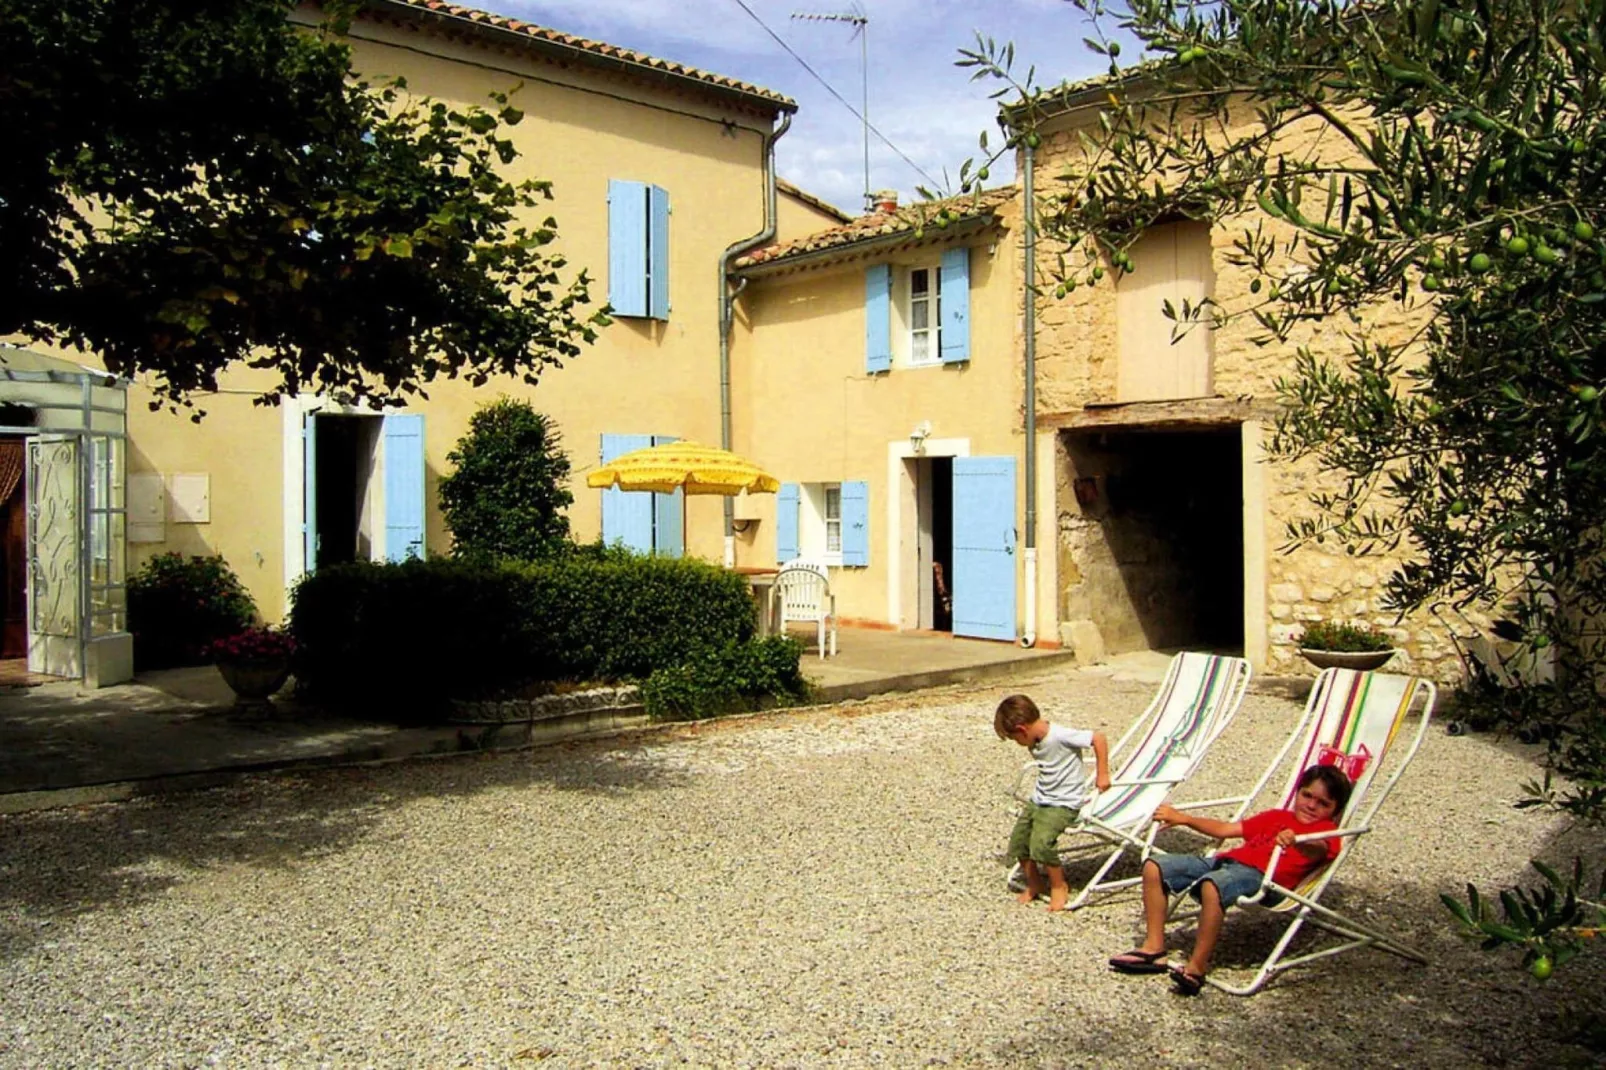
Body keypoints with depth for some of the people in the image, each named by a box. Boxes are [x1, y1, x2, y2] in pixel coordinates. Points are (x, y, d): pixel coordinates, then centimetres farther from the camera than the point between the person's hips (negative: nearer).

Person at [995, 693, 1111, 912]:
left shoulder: (1060, 736, -24)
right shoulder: (1035, 744, 3)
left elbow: (1099, 739, -23)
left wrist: (1102, 775, -18)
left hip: (1064, 803, -9)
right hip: (1039, 800, 9)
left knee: (1040, 843, -24)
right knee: (1018, 841, 3)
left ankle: (1059, 886, 1)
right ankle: (1033, 884, 26)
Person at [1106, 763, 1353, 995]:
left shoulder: (1325, 830, 9)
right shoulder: (1277, 817, 31)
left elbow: (1317, 849, -17)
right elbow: (1225, 829, 31)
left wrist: (1294, 839, -39)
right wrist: (1184, 819, 24)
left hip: (1262, 875, -8)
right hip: (1226, 860, 8)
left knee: (1212, 885, -40)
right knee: (1154, 867, -3)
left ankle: (1197, 966, -29)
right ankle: (1154, 948, -1)